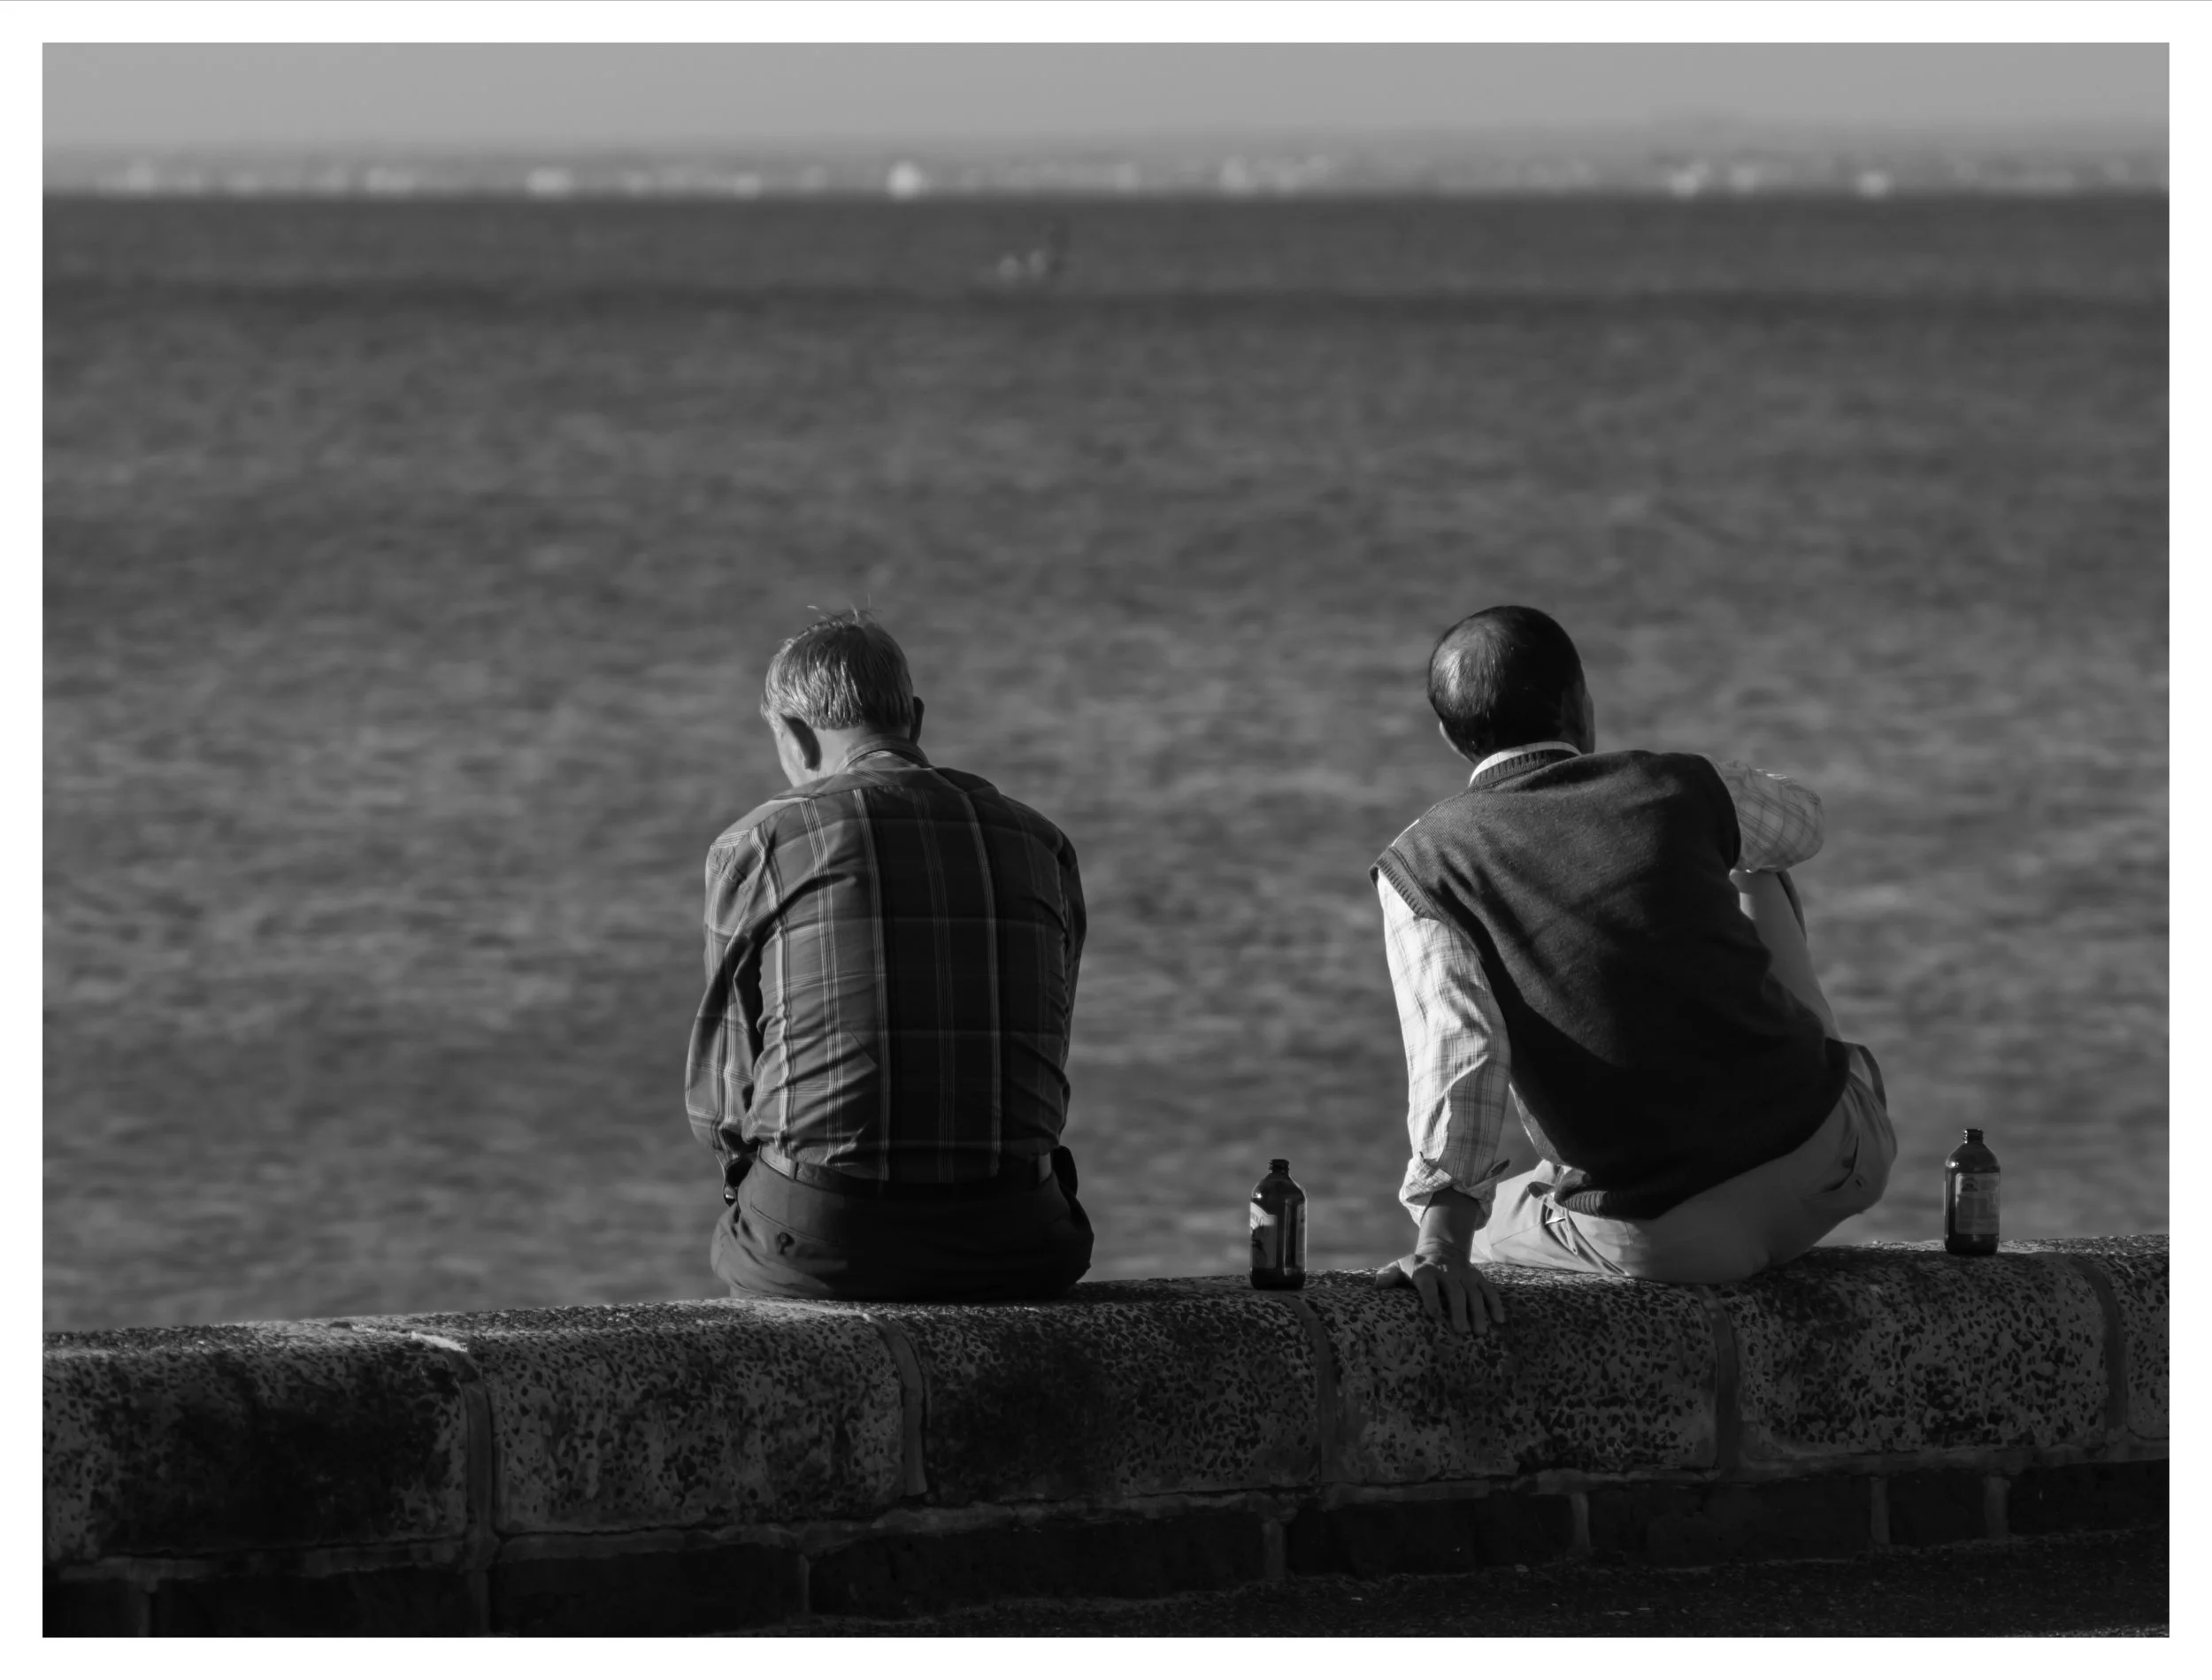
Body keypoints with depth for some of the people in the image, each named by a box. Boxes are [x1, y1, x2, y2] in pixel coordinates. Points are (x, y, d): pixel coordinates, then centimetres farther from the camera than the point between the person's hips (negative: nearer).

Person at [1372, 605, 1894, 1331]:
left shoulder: (1421, 864, -7)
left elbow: (1456, 1045, -22)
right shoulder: (1682, 789, 0)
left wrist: (1443, 1243, -29)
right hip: (1833, 1158, 2)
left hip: (1659, 1239, -2)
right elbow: (1799, 820, 24)